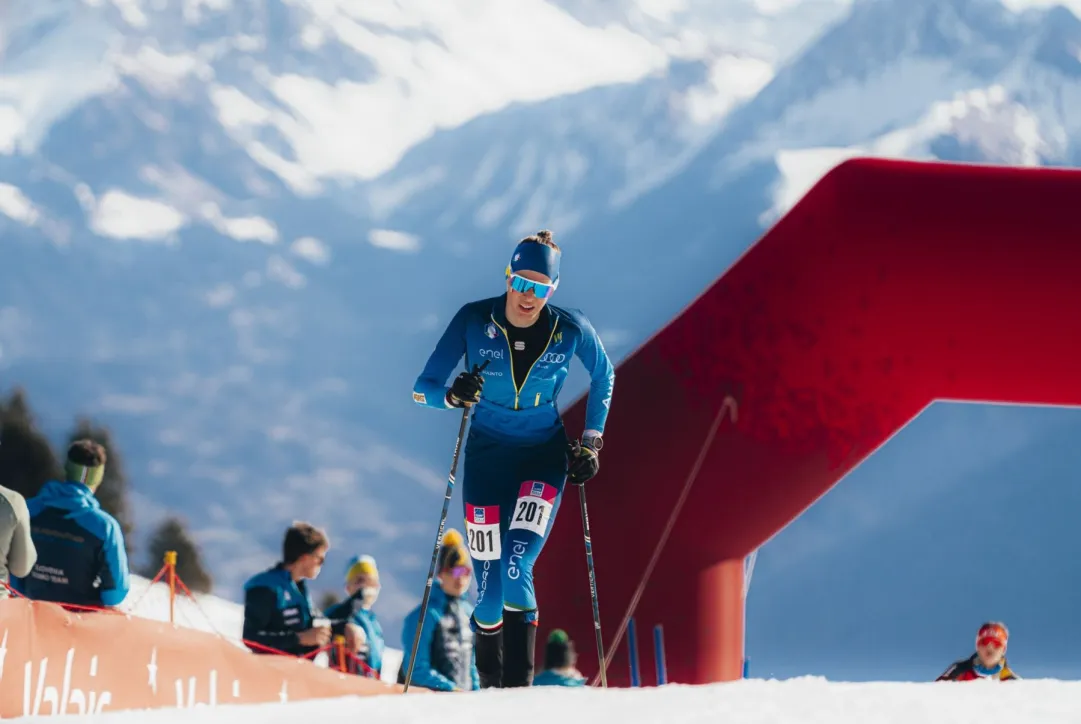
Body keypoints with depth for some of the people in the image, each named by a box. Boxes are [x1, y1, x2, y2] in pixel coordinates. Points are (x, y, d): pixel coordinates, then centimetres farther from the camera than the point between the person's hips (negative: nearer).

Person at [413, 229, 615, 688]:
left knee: (516, 568, -22)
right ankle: (490, 687, 17)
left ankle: (519, 688, -17)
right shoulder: (474, 321, -13)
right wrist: (454, 396, -32)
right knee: (489, 588, -4)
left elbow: (603, 377, 9)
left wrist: (591, 443, 4)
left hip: (544, 456, -1)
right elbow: (423, 390, -10)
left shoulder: (571, 330, -12)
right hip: (487, 456, 1)